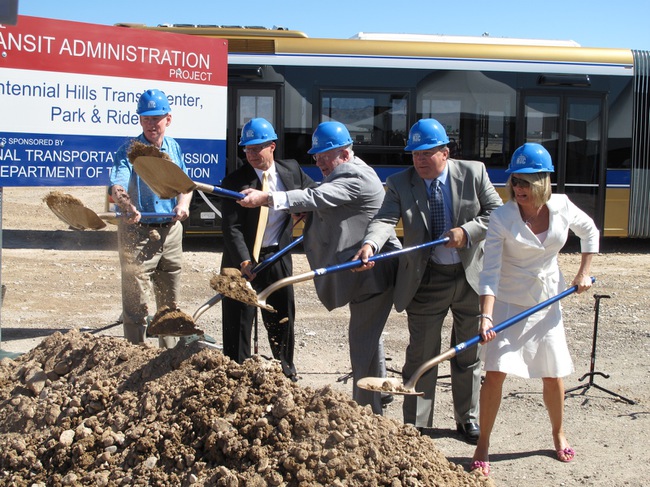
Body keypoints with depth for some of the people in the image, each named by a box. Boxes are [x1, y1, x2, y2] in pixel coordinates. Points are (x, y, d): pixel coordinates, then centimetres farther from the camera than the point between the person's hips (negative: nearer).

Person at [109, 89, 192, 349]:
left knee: (170, 301, 16)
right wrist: (128, 206, -46)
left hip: (171, 230, 5)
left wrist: (184, 203, -10)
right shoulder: (129, 149, -9)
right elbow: (117, 186, -24)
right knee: (136, 302, -5)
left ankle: (169, 353, 30)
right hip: (137, 233, -5)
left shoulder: (173, 147, 9)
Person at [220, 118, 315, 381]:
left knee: (283, 316, 15)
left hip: (278, 258, 4)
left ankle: (286, 368, 34)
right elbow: (231, 228, -17)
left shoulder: (292, 170, 1)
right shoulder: (235, 181, -12)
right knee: (239, 320, 2)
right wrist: (244, 261, -27)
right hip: (244, 260, -4)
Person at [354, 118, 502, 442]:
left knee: (468, 353, 16)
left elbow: (497, 213, -4)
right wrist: (370, 244, -40)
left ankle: (467, 418, 34)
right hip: (425, 281, -1)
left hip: (470, 276, 1)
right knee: (421, 355, 4)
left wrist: (467, 231, -20)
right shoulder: (401, 183, -6)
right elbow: (385, 219, -19)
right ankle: (415, 426, 16)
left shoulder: (474, 173, -5)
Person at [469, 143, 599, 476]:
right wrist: (486, 316, -33)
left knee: (553, 377, 10)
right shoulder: (502, 218, -18)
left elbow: (589, 232, 14)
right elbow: (490, 272, -22)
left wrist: (584, 273, 7)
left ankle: (559, 434, 36)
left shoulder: (562, 208, -8)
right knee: (495, 372, -11)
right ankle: (483, 446, 5)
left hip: (546, 302, 3)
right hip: (507, 303, -3)